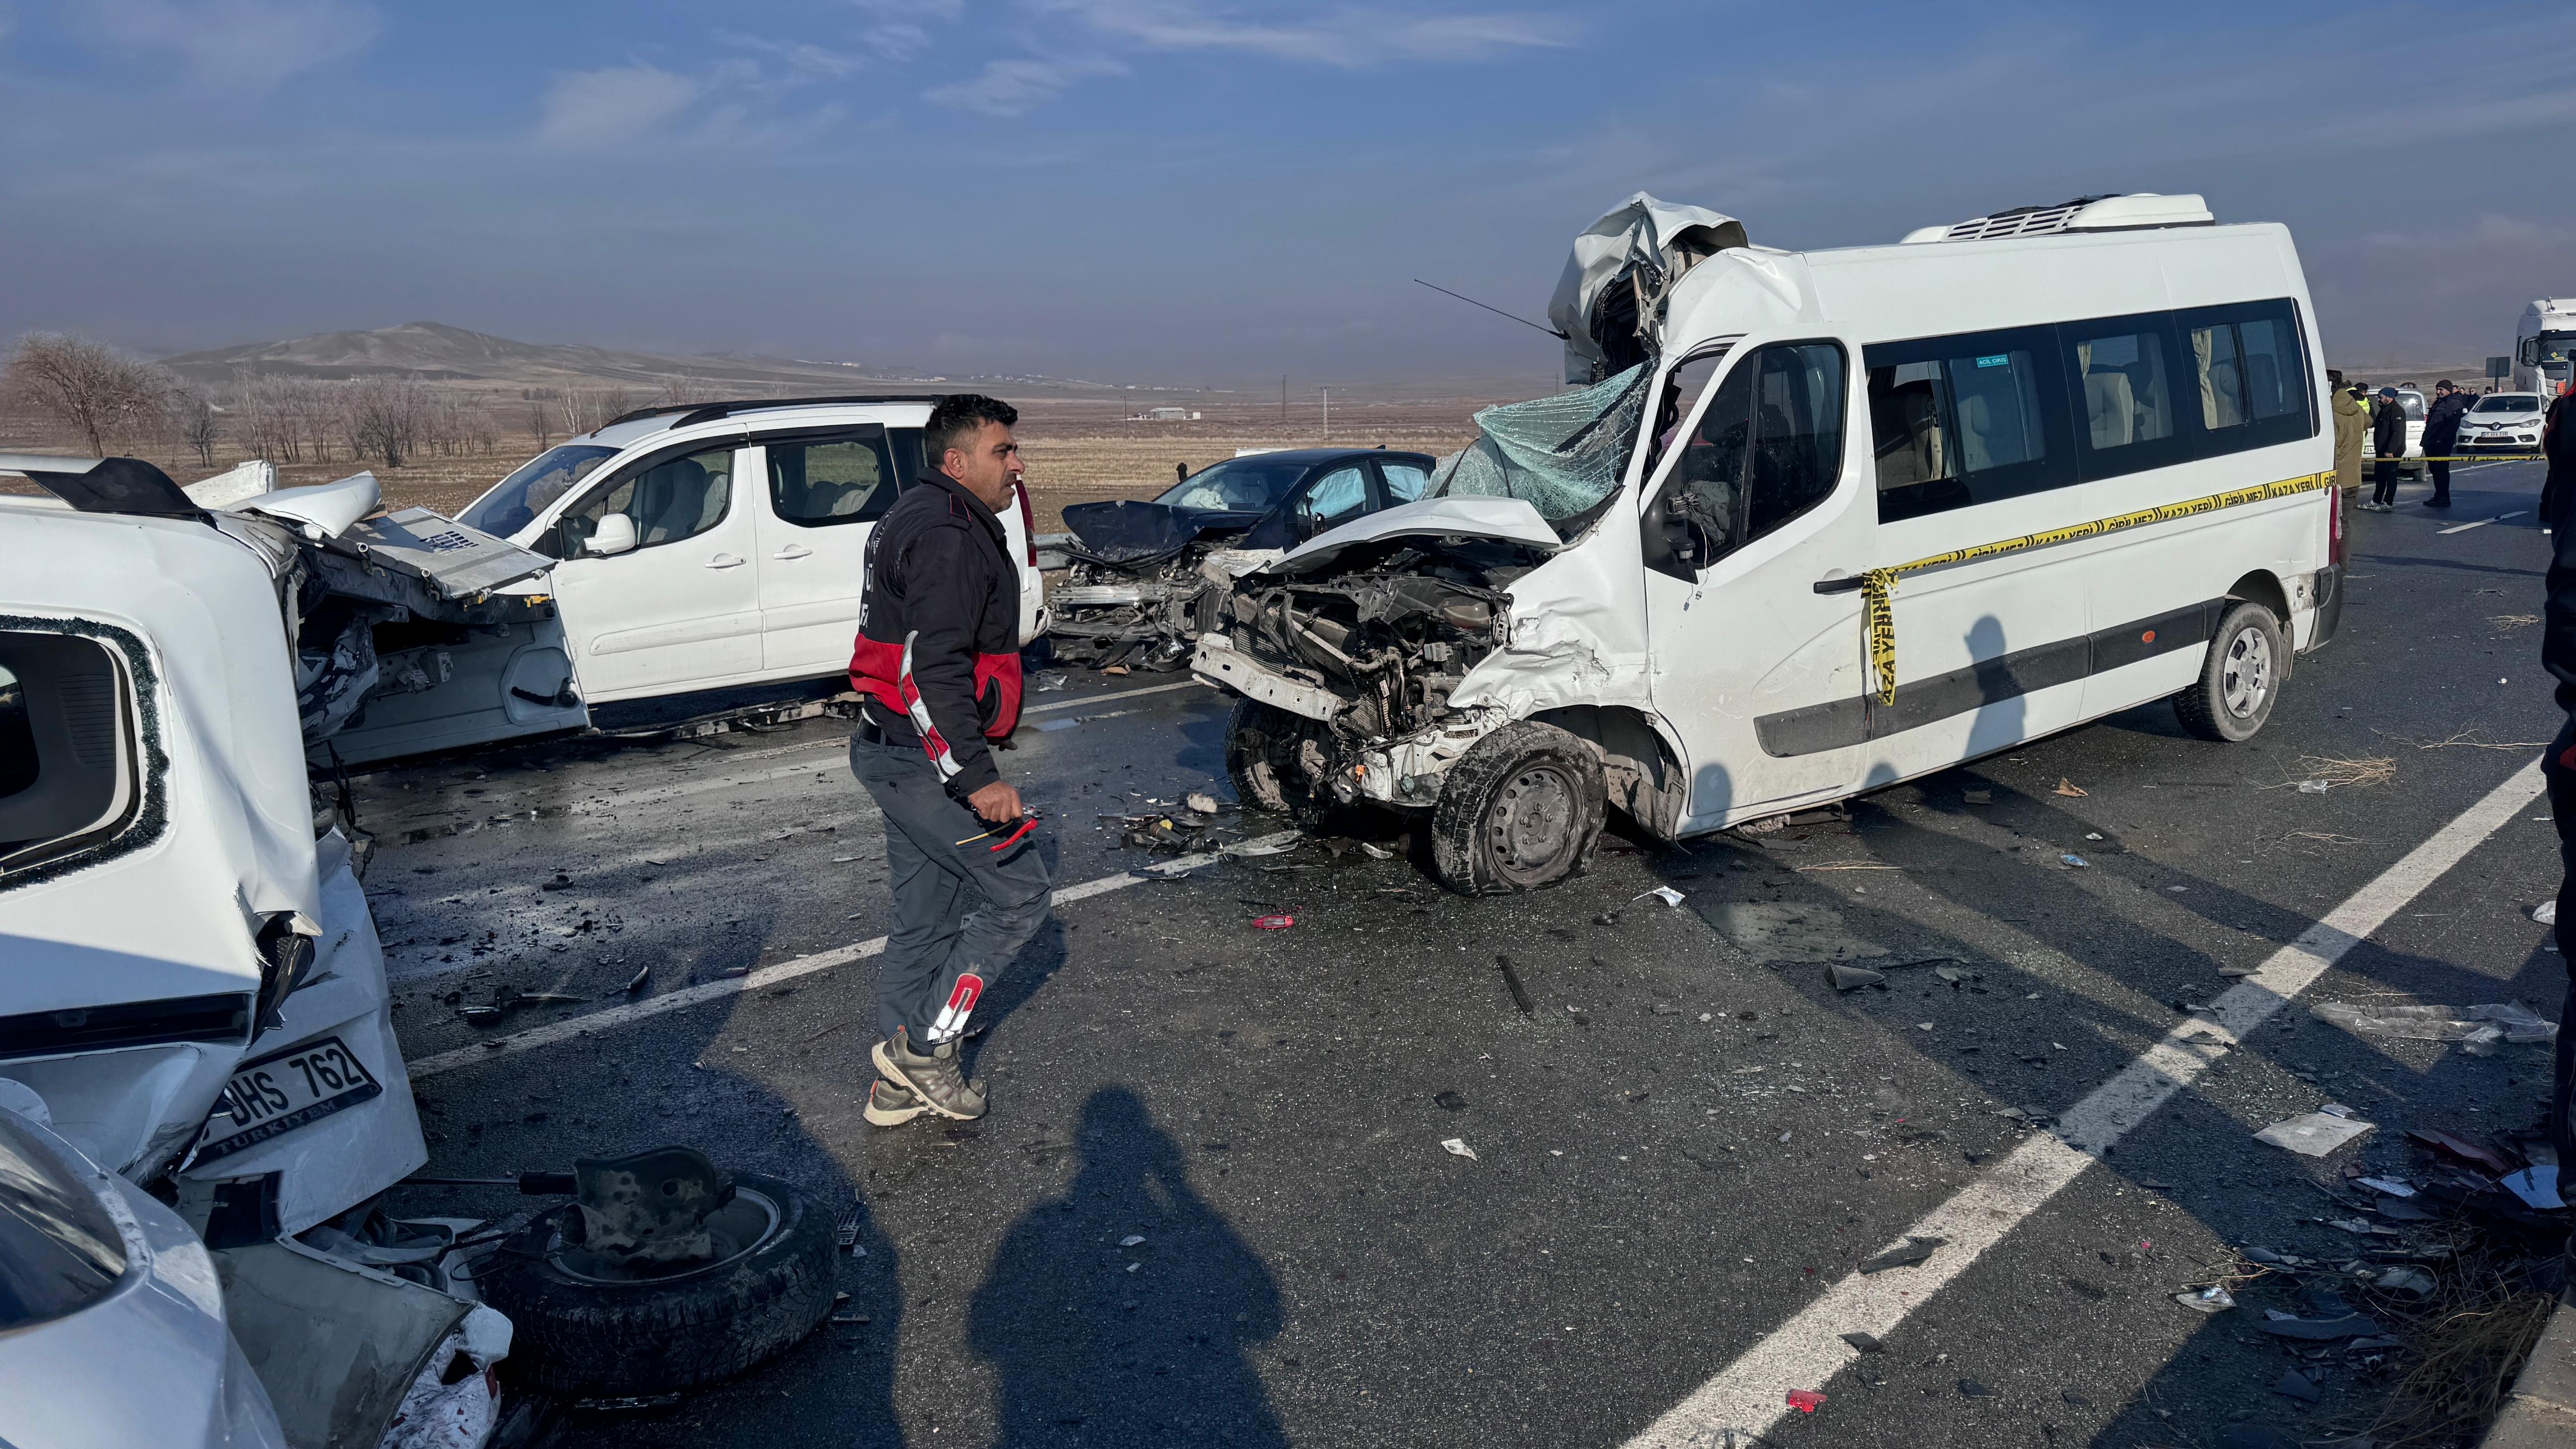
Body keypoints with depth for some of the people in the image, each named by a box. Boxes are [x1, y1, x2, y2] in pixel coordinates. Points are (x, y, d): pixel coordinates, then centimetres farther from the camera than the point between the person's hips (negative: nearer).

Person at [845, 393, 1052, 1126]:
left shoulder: (920, 519, 18)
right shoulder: (949, 537, -17)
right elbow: (934, 672, -26)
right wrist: (978, 777, -28)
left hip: (894, 752, 11)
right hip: (925, 759, -11)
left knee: (923, 917, 16)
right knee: (1020, 893, -1)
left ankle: (899, 1085, 26)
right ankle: (924, 1045, 7)